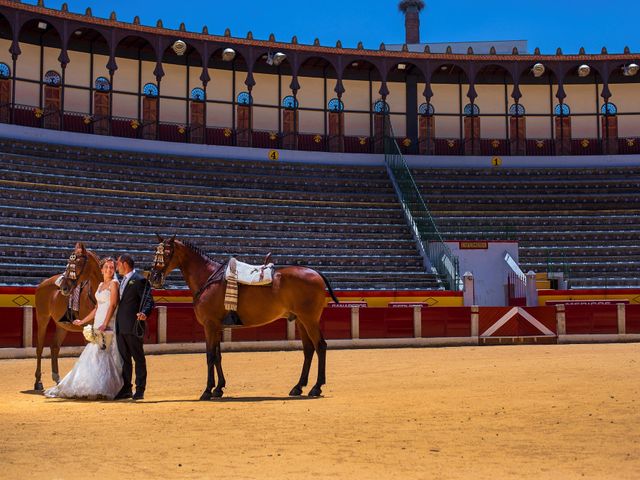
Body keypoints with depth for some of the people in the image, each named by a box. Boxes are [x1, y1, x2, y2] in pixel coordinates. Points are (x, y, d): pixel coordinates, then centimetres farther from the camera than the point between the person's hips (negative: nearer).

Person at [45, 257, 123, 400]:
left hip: (108, 324, -8)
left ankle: (102, 390, -10)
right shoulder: (101, 285, 19)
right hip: (98, 324, 8)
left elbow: (113, 305, -16)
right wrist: (82, 321, 27)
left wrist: (105, 324, -25)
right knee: (95, 355, 8)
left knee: (102, 354, -12)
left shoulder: (114, 283, -5)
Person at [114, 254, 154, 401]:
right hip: (121, 327, 9)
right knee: (124, 358, 12)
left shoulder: (139, 280, -10)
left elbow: (148, 301, -16)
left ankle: (140, 390, 5)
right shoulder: (124, 281, 18)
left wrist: (144, 313, -34)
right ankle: (126, 389, 19)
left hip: (133, 327, -9)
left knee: (139, 358, 0)